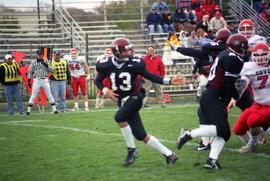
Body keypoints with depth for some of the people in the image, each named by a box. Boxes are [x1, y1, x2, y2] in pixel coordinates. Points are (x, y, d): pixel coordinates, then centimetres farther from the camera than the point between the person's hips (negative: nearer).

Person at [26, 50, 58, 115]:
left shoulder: (46, 61, 6)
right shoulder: (33, 62, 2)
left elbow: (51, 71, 0)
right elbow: (30, 72, 4)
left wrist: (46, 65, -15)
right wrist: (29, 81, -2)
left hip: (45, 80, 2)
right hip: (37, 80, -2)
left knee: (49, 95, 3)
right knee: (33, 96, -2)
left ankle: (54, 109, 7)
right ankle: (28, 110, 3)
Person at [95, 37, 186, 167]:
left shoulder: (134, 63, -13)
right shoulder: (107, 65, -8)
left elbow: (149, 76, -3)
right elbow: (98, 80, 8)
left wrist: (169, 81, -12)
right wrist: (105, 90, -12)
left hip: (134, 97, -4)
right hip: (122, 101, 4)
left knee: (119, 117, -30)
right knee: (140, 135, 1)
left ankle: (131, 150, -12)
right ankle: (168, 154, 11)